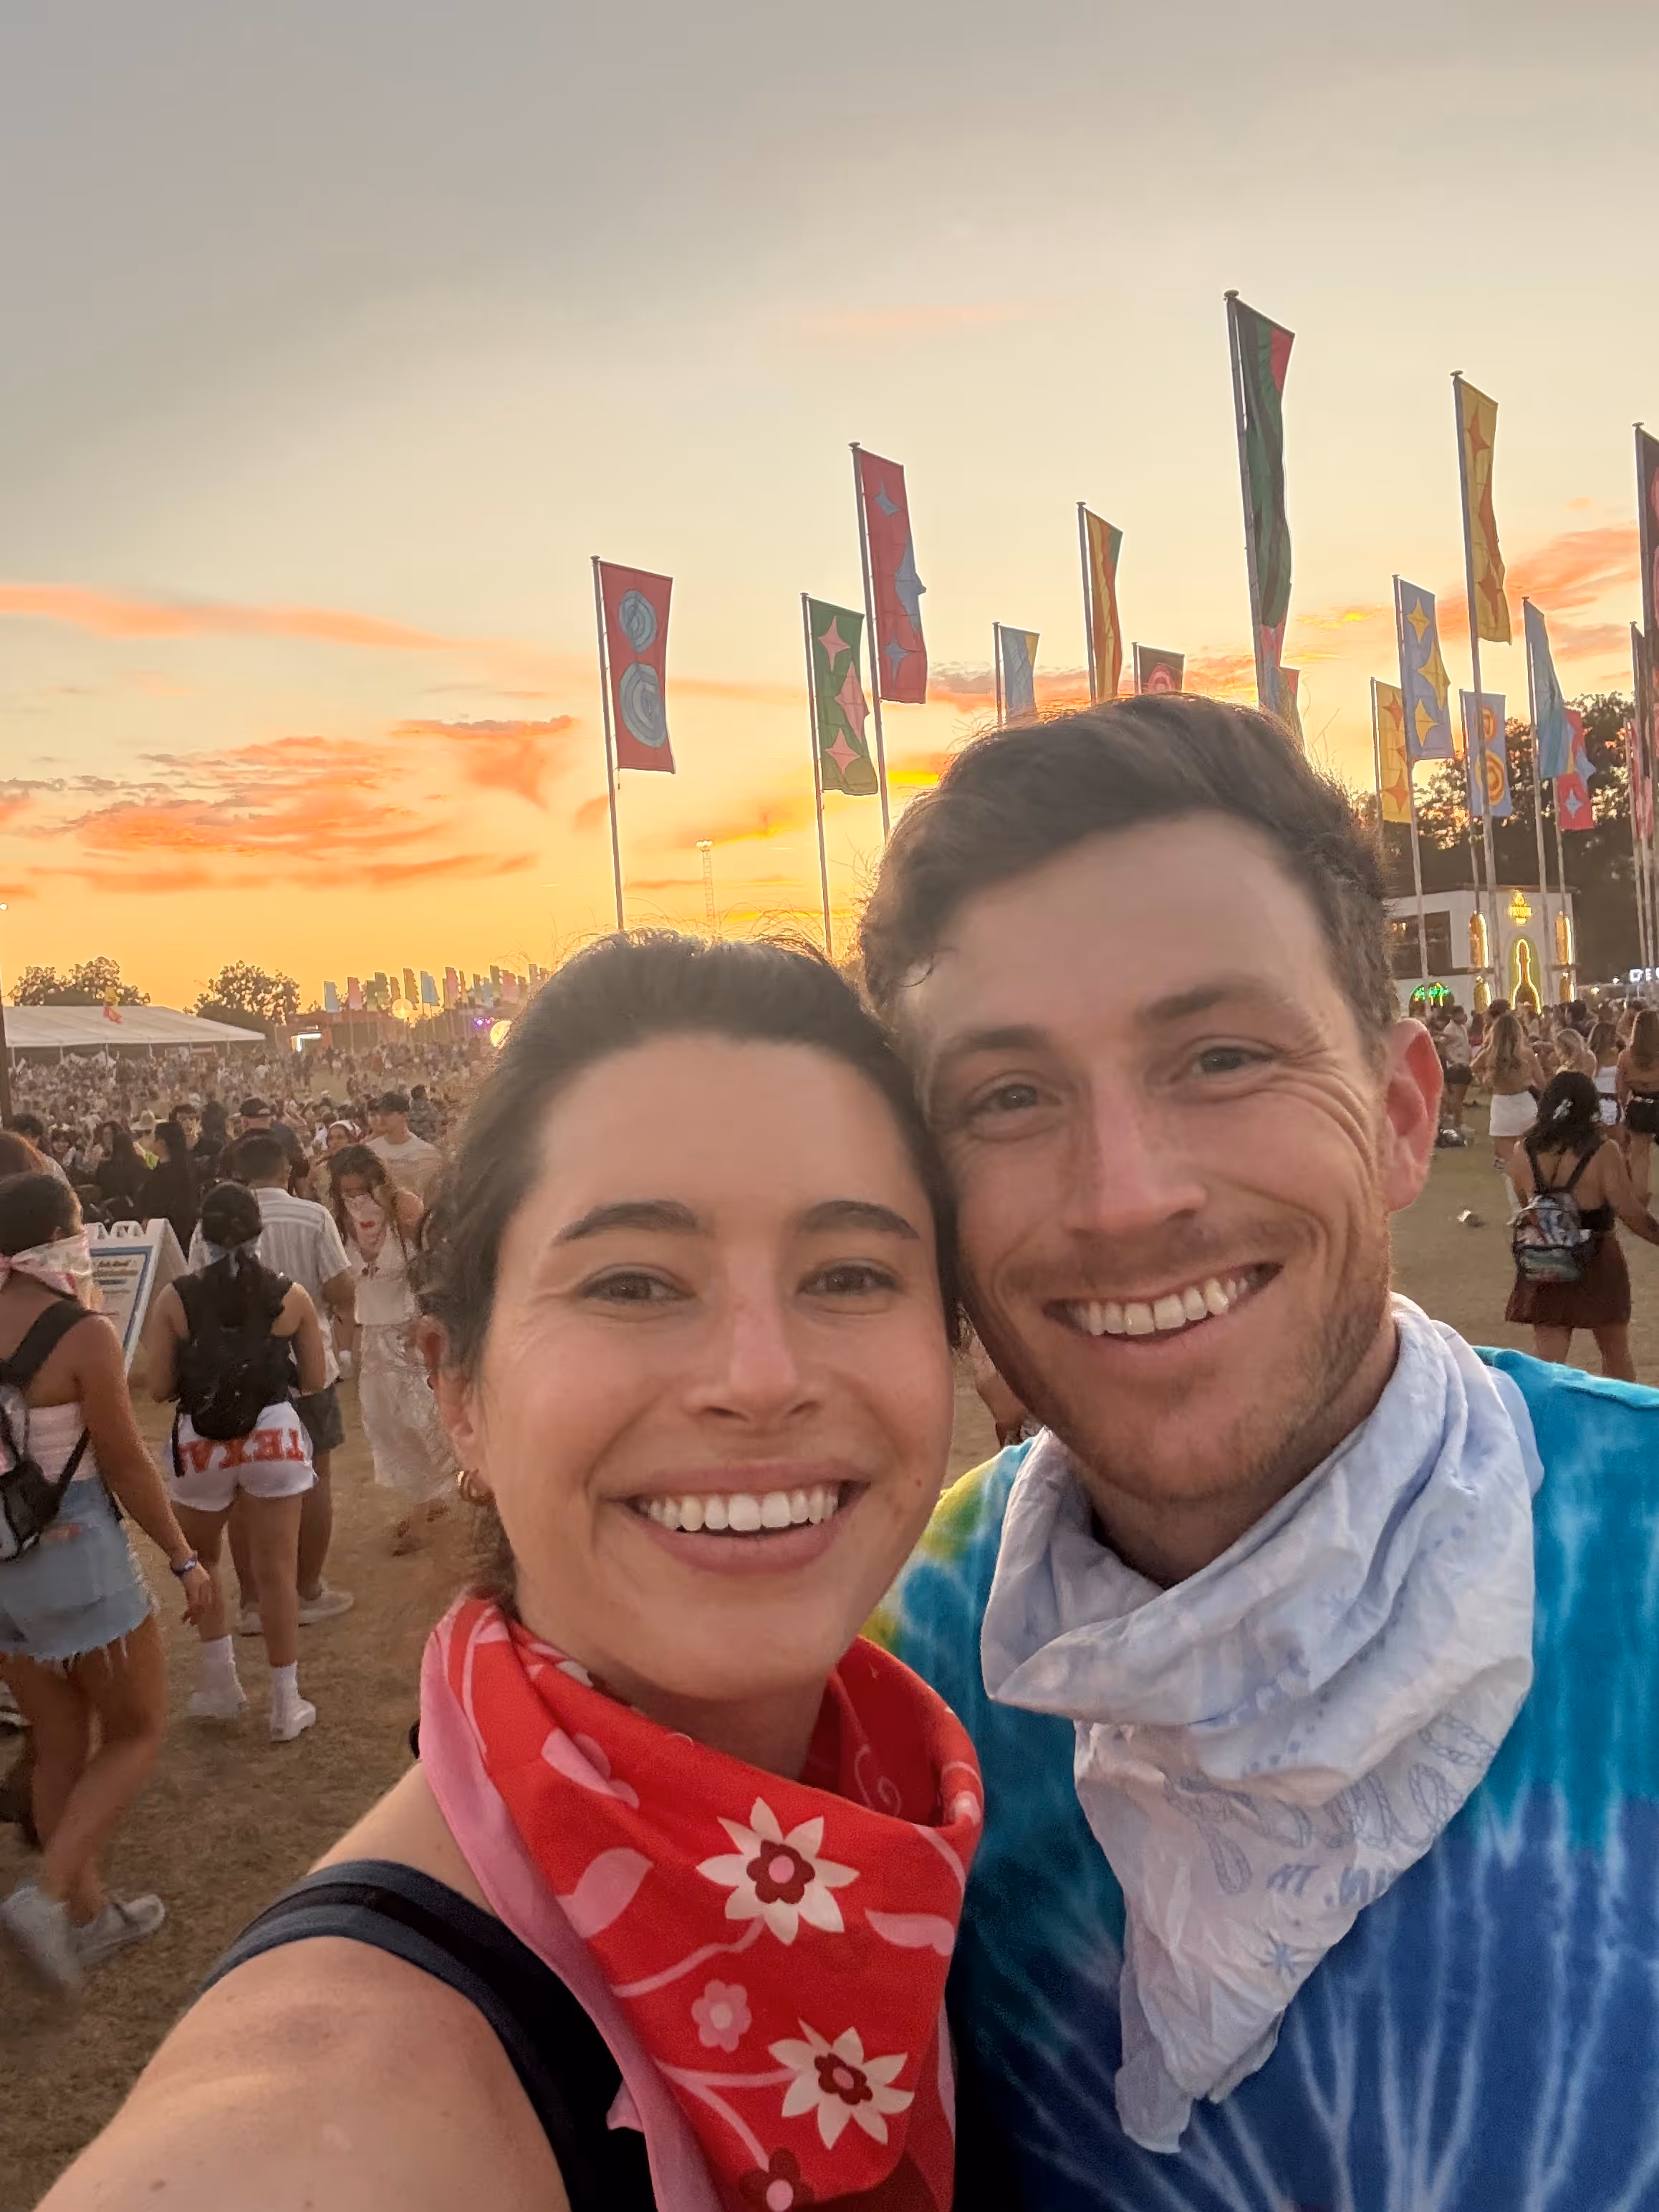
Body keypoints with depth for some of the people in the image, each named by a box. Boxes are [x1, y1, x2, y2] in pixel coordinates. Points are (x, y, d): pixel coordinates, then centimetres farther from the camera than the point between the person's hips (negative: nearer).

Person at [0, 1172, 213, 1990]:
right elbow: (126, 1465, -14)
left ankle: (89, 1913, 31)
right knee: (137, 1732, 12)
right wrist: (184, 1559, -4)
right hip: (77, 1556, -6)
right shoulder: (83, 1335, -18)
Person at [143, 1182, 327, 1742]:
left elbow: (159, 1388, -5)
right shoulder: (291, 1296, -4)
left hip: (201, 1445, 0)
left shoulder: (174, 1299, -7)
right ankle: (286, 1704, 15)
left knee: (197, 1560, 25)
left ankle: (221, 1679, 29)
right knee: (275, 1569, 8)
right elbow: (314, 1381, 3)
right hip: (273, 1439, 0)